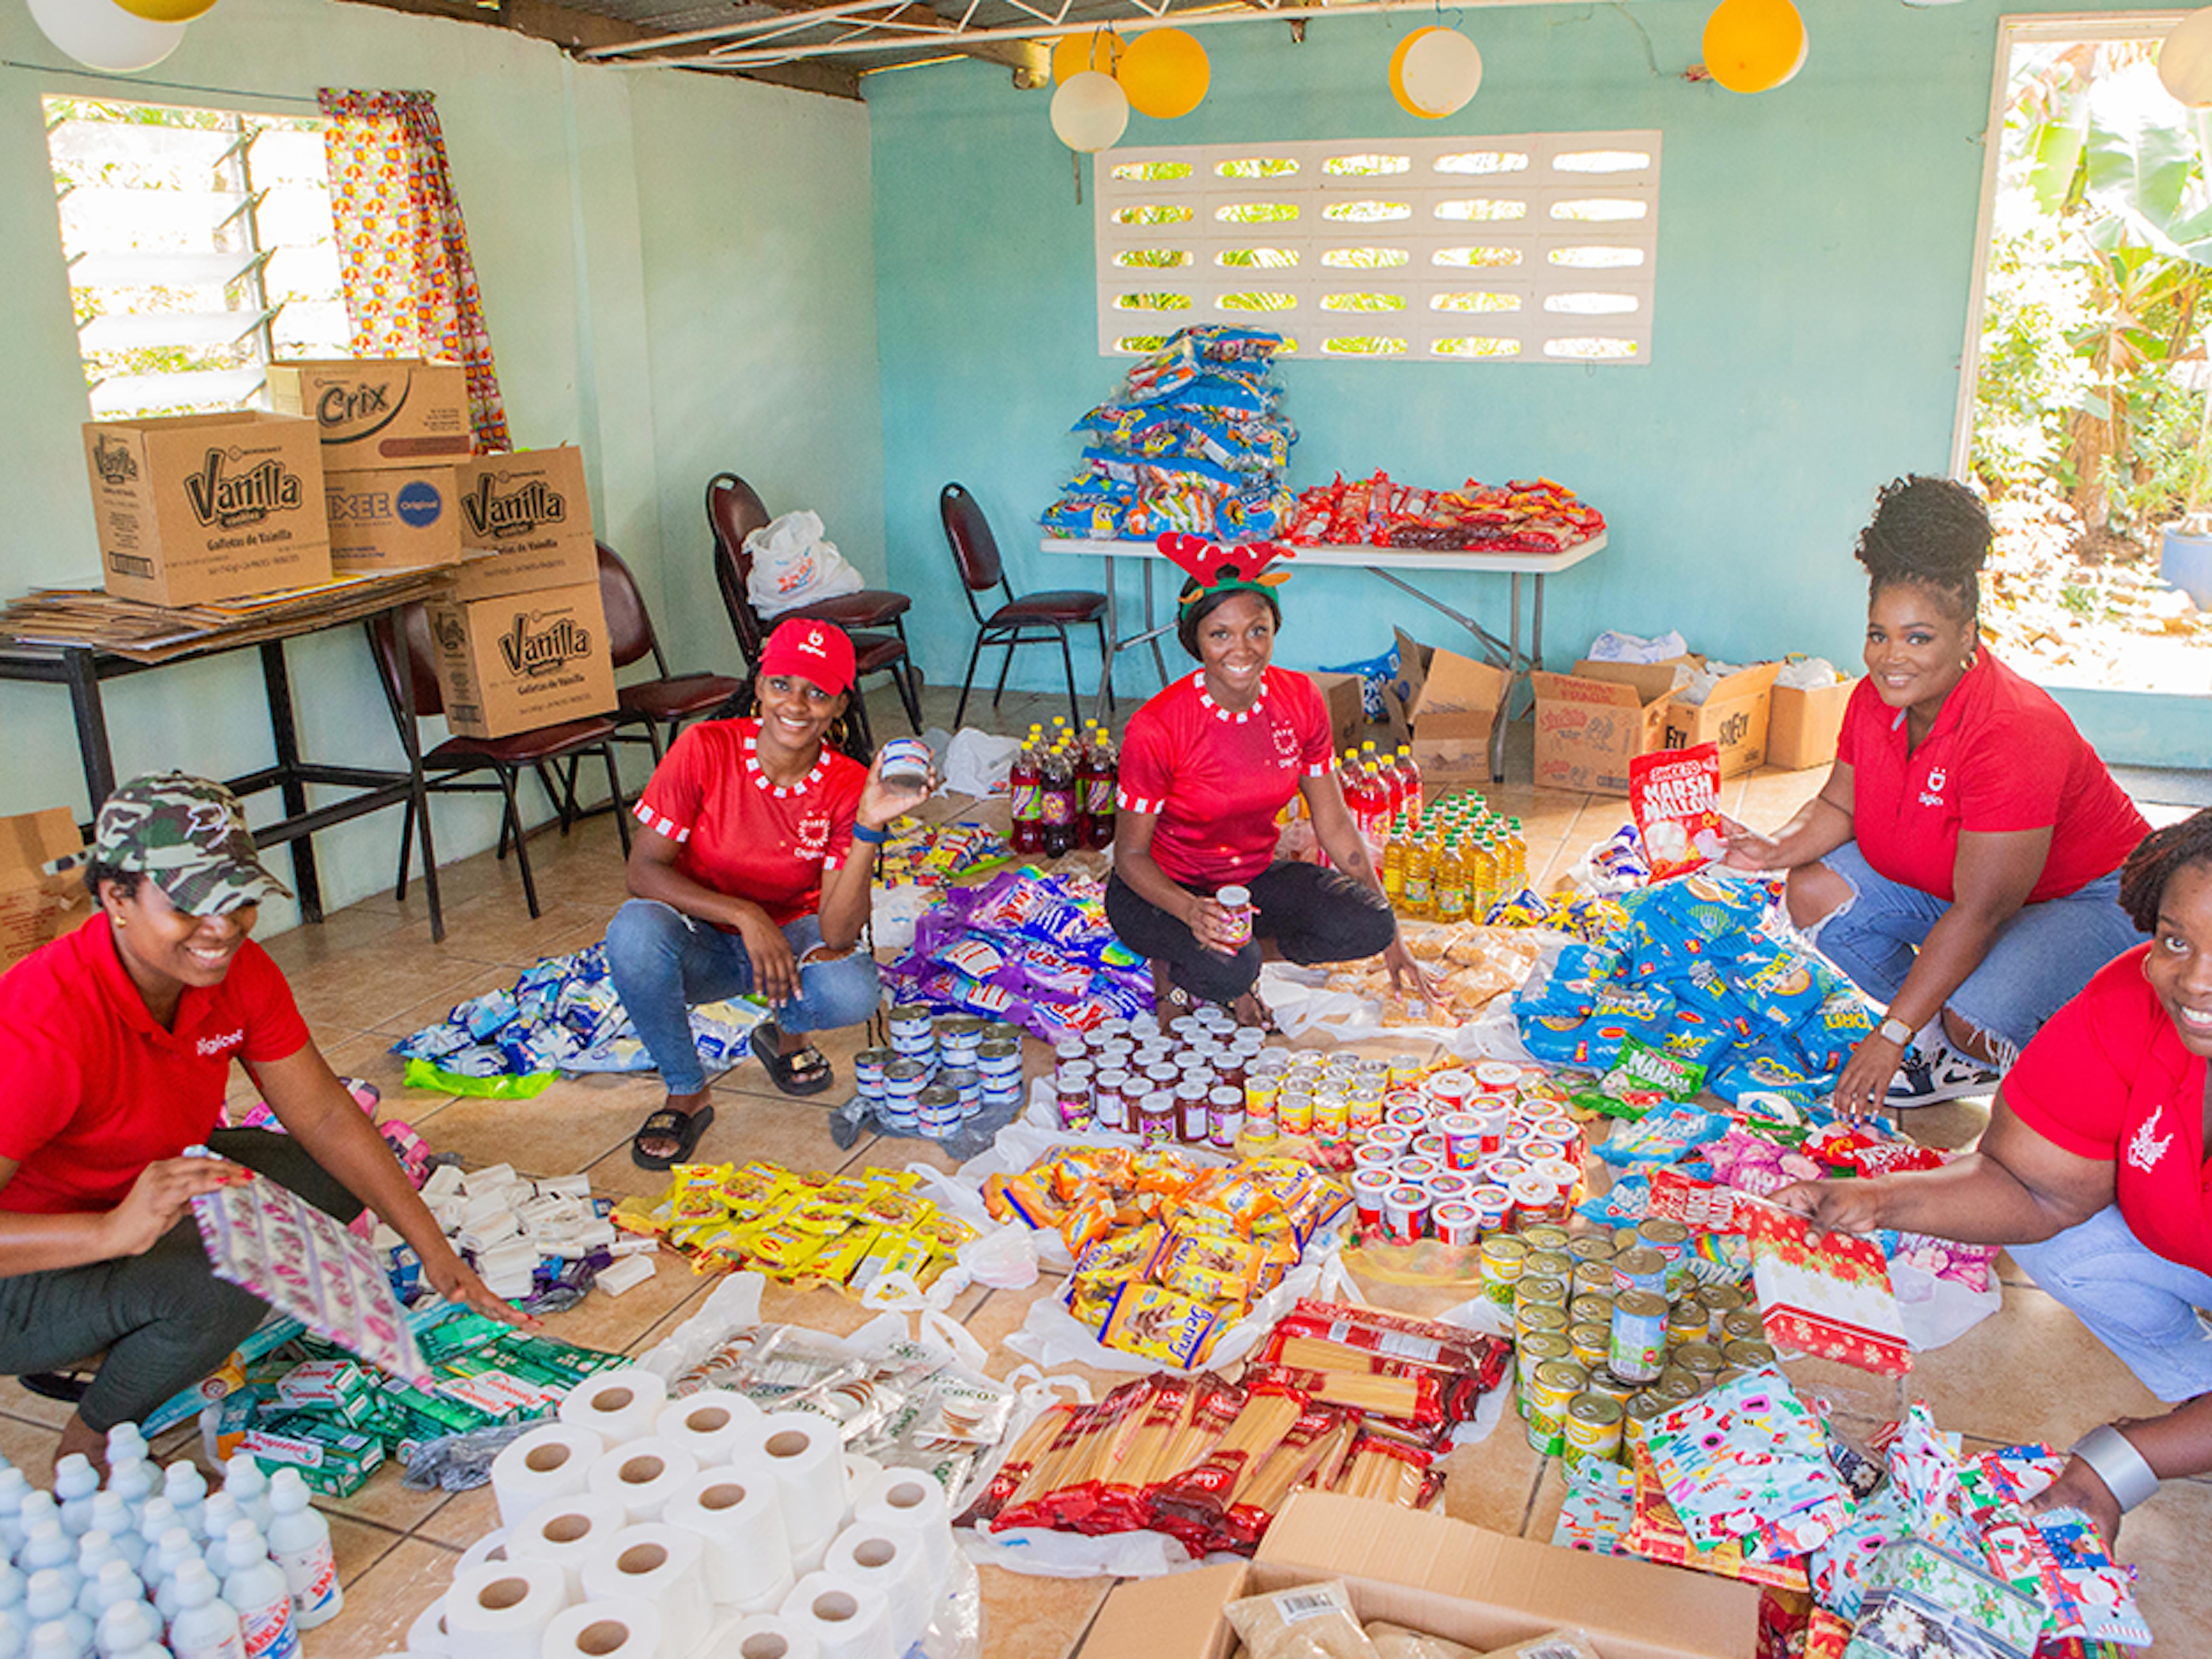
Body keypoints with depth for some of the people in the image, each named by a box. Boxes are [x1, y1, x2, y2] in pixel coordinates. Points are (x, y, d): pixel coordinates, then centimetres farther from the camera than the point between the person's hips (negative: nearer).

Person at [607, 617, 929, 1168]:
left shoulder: (848, 787, -17)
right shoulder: (704, 749, -19)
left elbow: (838, 934, -24)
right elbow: (644, 870, -19)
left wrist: (869, 828, -36)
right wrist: (745, 915, -31)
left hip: (793, 933, 0)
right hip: (704, 941, 0)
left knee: (853, 992, -33)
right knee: (633, 931, -34)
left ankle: (784, 1032, 7)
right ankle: (685, 1093, -8)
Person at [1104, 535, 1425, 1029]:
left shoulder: (1299, 701, -10)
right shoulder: (1155, 729, -24)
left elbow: (1335, 826, -1)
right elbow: (1131, 855, -16)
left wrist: (1389, 933, -1)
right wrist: (1192, 911, -36)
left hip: (1254, 877, 5)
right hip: (1166, 889, -5)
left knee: (1368, 925, -19)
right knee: (1229, 970, -34)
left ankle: (1242, 946, 5)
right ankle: (1172, 961, 1)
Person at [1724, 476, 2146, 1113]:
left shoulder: (2013, 733, -33)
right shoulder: (1876, 698, -11)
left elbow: (1978, 915, -33)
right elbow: (1837, 806, 5)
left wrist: (1891, 1038, -31)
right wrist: (1777, 850, -19)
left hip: (2091, 900, -8)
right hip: (1949, 885, 8)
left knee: (1977, 1017, -34)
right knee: (1815, 891, -11)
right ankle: (1944, 1033, 3)